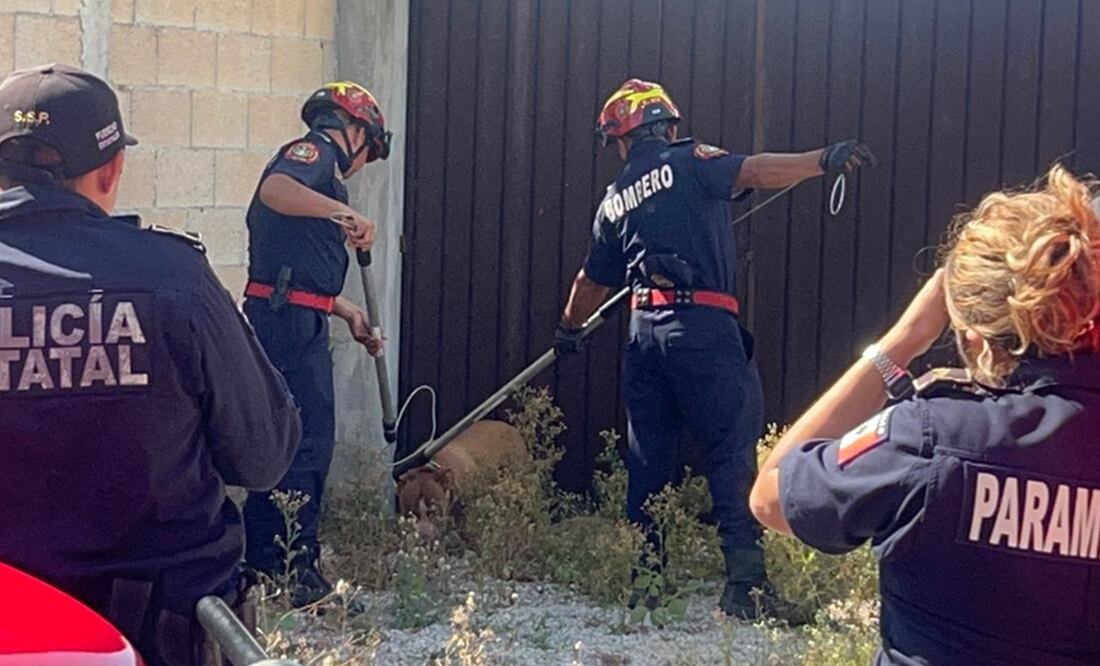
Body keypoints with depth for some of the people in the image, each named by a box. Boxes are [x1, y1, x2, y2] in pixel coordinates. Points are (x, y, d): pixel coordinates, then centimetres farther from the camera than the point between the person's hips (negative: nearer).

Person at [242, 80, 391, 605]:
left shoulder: (319, 163, 27)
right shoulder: (316, 150, -3)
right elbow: (274, 189, -28)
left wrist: (350, 314, 37)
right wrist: (344, 213, -37)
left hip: (295, 323, 11)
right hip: (289, 319, -11)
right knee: (307, 444, -9)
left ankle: (260, 564, 21)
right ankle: (297, 572, -6)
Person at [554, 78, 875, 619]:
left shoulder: (614, 201, 18)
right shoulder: (690, 163, 2)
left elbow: (593, 281, 28)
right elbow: (752, 171, -17)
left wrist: (569, 329, 45)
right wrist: (823, 160, -24)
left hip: (645, 332, 6)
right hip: (702, 328, -5)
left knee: (648, 458, 14)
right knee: (731, 453, -4)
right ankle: (744, 580, -10)